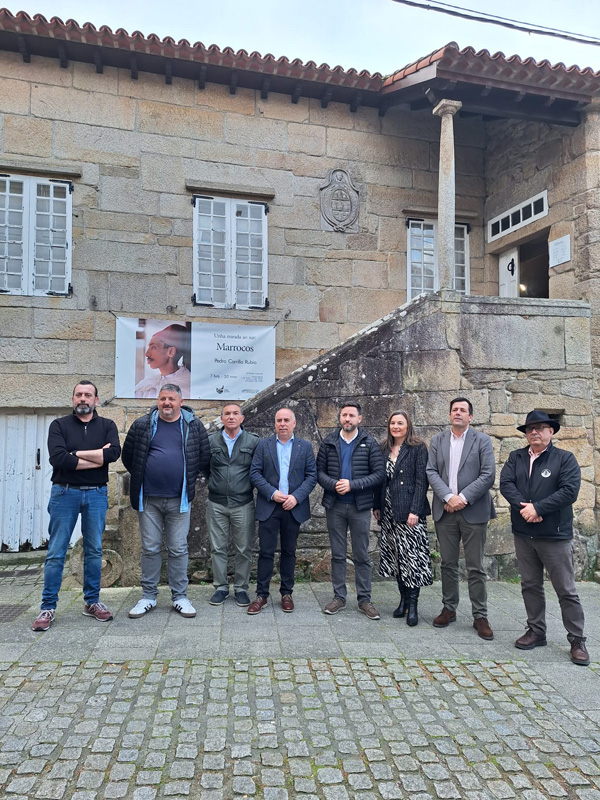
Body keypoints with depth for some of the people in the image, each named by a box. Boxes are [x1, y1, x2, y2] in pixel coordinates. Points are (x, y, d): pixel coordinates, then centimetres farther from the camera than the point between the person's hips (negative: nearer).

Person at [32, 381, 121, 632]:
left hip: (96, 494, 1)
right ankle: (48, 607, 14)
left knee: (94, 551, 10)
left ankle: (92, 602, 23)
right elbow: (58, 459, -15)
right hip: (64, 492, -1)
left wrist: (75, 454, -13)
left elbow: (114, 452, -14)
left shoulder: (107, 426, 6)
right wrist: (98, 458, -13)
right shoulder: (59, 425, 2)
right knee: (56, 553, 3)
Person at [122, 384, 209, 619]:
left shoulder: (194, 426, 2)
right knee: (150, 549, 9)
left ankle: (179, 596, 19)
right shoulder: (142, 425, 2)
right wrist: (142, 477, 10)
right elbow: (128, 455, 10)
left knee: (178, 549, 6)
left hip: (179, 499, 0)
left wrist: (188, 477, 7)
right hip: (148, 498, 1)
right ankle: (148, 596, 22)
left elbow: (205, 457, 8)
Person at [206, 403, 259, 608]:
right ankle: (221, 587, 23)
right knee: (218, 548, 9)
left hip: (243, 504, -1)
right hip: (216, 504, 1)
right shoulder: (210, 441, 3)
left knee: (244, 549, 6)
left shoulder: (253, 442, 0)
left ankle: (241, 588, 21)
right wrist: (211, 483, 5)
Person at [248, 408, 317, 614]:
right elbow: (254, 473, -1)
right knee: (266, 551, 1)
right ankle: (261, 595, 12)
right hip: (268, 506, -1)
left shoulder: (305, 446, 5)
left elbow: (311, 475, 1)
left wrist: (296, 497, -12)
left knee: (289, 551, 11)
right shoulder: (263, 445, 4)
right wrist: (272, 493, -13)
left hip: (294, 507, 1)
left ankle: (286, 593, 23)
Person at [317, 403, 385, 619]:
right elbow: (319, 471, 3)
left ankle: (364, 599, 18)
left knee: (361, 556, 7)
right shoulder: (328, 442, 5)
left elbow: (379, 474, -7)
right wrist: (333, 484, -16)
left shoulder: (369, 443, 0)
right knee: (337, 554, 10)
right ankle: (339, 597, 22)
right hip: (335, 506, 2)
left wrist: (352, 485, -16)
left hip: (360, 506, -1)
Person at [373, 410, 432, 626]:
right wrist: (377, 506, 8)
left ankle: (413, 605, 3)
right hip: (389, 511, 6)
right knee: (395, 556, 9)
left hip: (409, 510, -5)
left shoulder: (418, 448, -4)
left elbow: (421, 480, -10)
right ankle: (403, 599, 21)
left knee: (411, 556, -5)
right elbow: (381, 479, 14)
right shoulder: (385, 449, 12)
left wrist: (415, 510, -16)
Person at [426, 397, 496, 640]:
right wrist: (449, 496, -13)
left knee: (475, 568, 3)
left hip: (473, 511, -2)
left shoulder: (482, 440, 2)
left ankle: (480, 616, 14)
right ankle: (449, 609, 24)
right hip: (445, 510, 3)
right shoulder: (438, 440, 9)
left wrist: (463, 498, -15)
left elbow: (488, 475, -7)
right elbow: (431, 472, 1)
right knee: (448, 564, 12)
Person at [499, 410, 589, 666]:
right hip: (523, 534, 4)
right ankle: (536, 631, 27)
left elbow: (569, 491, -16)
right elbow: (505, 483, -5)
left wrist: (537, 508, -19)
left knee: (566, 590, 4)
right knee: (530, 586, 14)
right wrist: (524, 507, -19)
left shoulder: (565, 459, -4)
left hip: (555, 535, -4)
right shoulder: (516, 457, 7)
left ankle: (577, 640, 17)